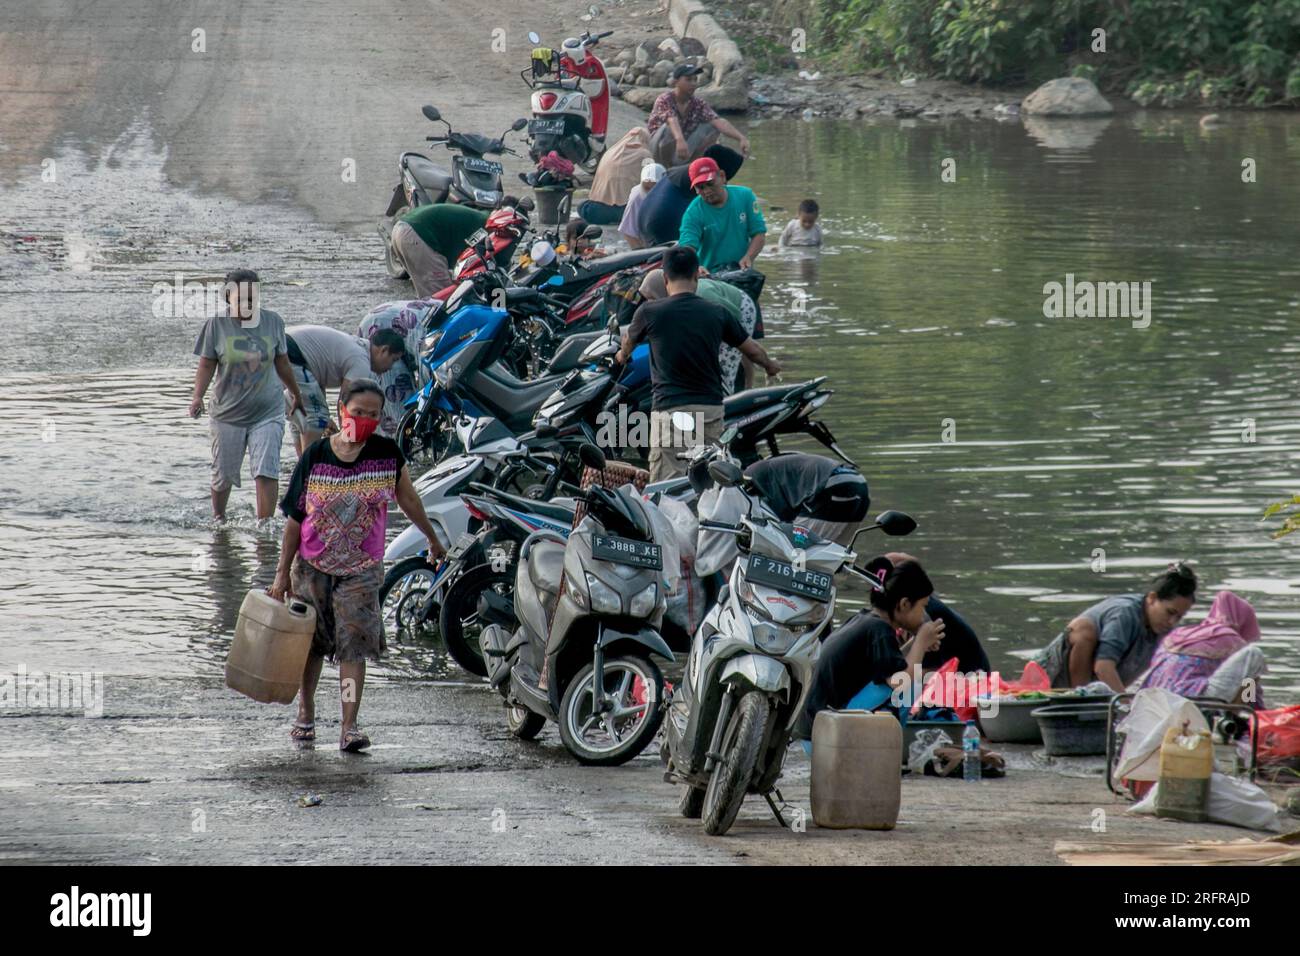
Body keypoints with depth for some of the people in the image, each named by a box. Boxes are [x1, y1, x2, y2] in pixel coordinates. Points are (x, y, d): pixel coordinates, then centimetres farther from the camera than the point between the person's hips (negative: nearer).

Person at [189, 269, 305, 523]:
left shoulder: (273, 322, 0)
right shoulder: (217, 324, -6)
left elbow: (282, 363, 14)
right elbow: (206, 365, -2)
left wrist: (296, 394, 25)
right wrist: (198, 396, -17)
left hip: (267, 413, 0)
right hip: (228, 413, 0)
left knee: (266, 472, -13)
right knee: (223, 474, 10)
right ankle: (218, 517, 34)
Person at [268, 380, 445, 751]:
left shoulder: (386, 454, -6)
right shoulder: (315, 457, -8)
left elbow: (407, 500, 11)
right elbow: (295, 519, -1)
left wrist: (433, 539, 23)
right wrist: (283, 573, 0)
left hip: (361, 569, -1)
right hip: (312, 566, 1)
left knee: (354, 645, -11)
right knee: (309, 642, 12)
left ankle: (349, 727, -12)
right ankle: (306, 714, 31)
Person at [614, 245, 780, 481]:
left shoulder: (649, 312, -3)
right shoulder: (717, 313, 5)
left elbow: (628, 340, 20)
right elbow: (753, 350, 18)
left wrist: (622, 355, 46)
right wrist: (770, 366, 42)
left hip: (670, 409, -4)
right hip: (712, 408, 4)